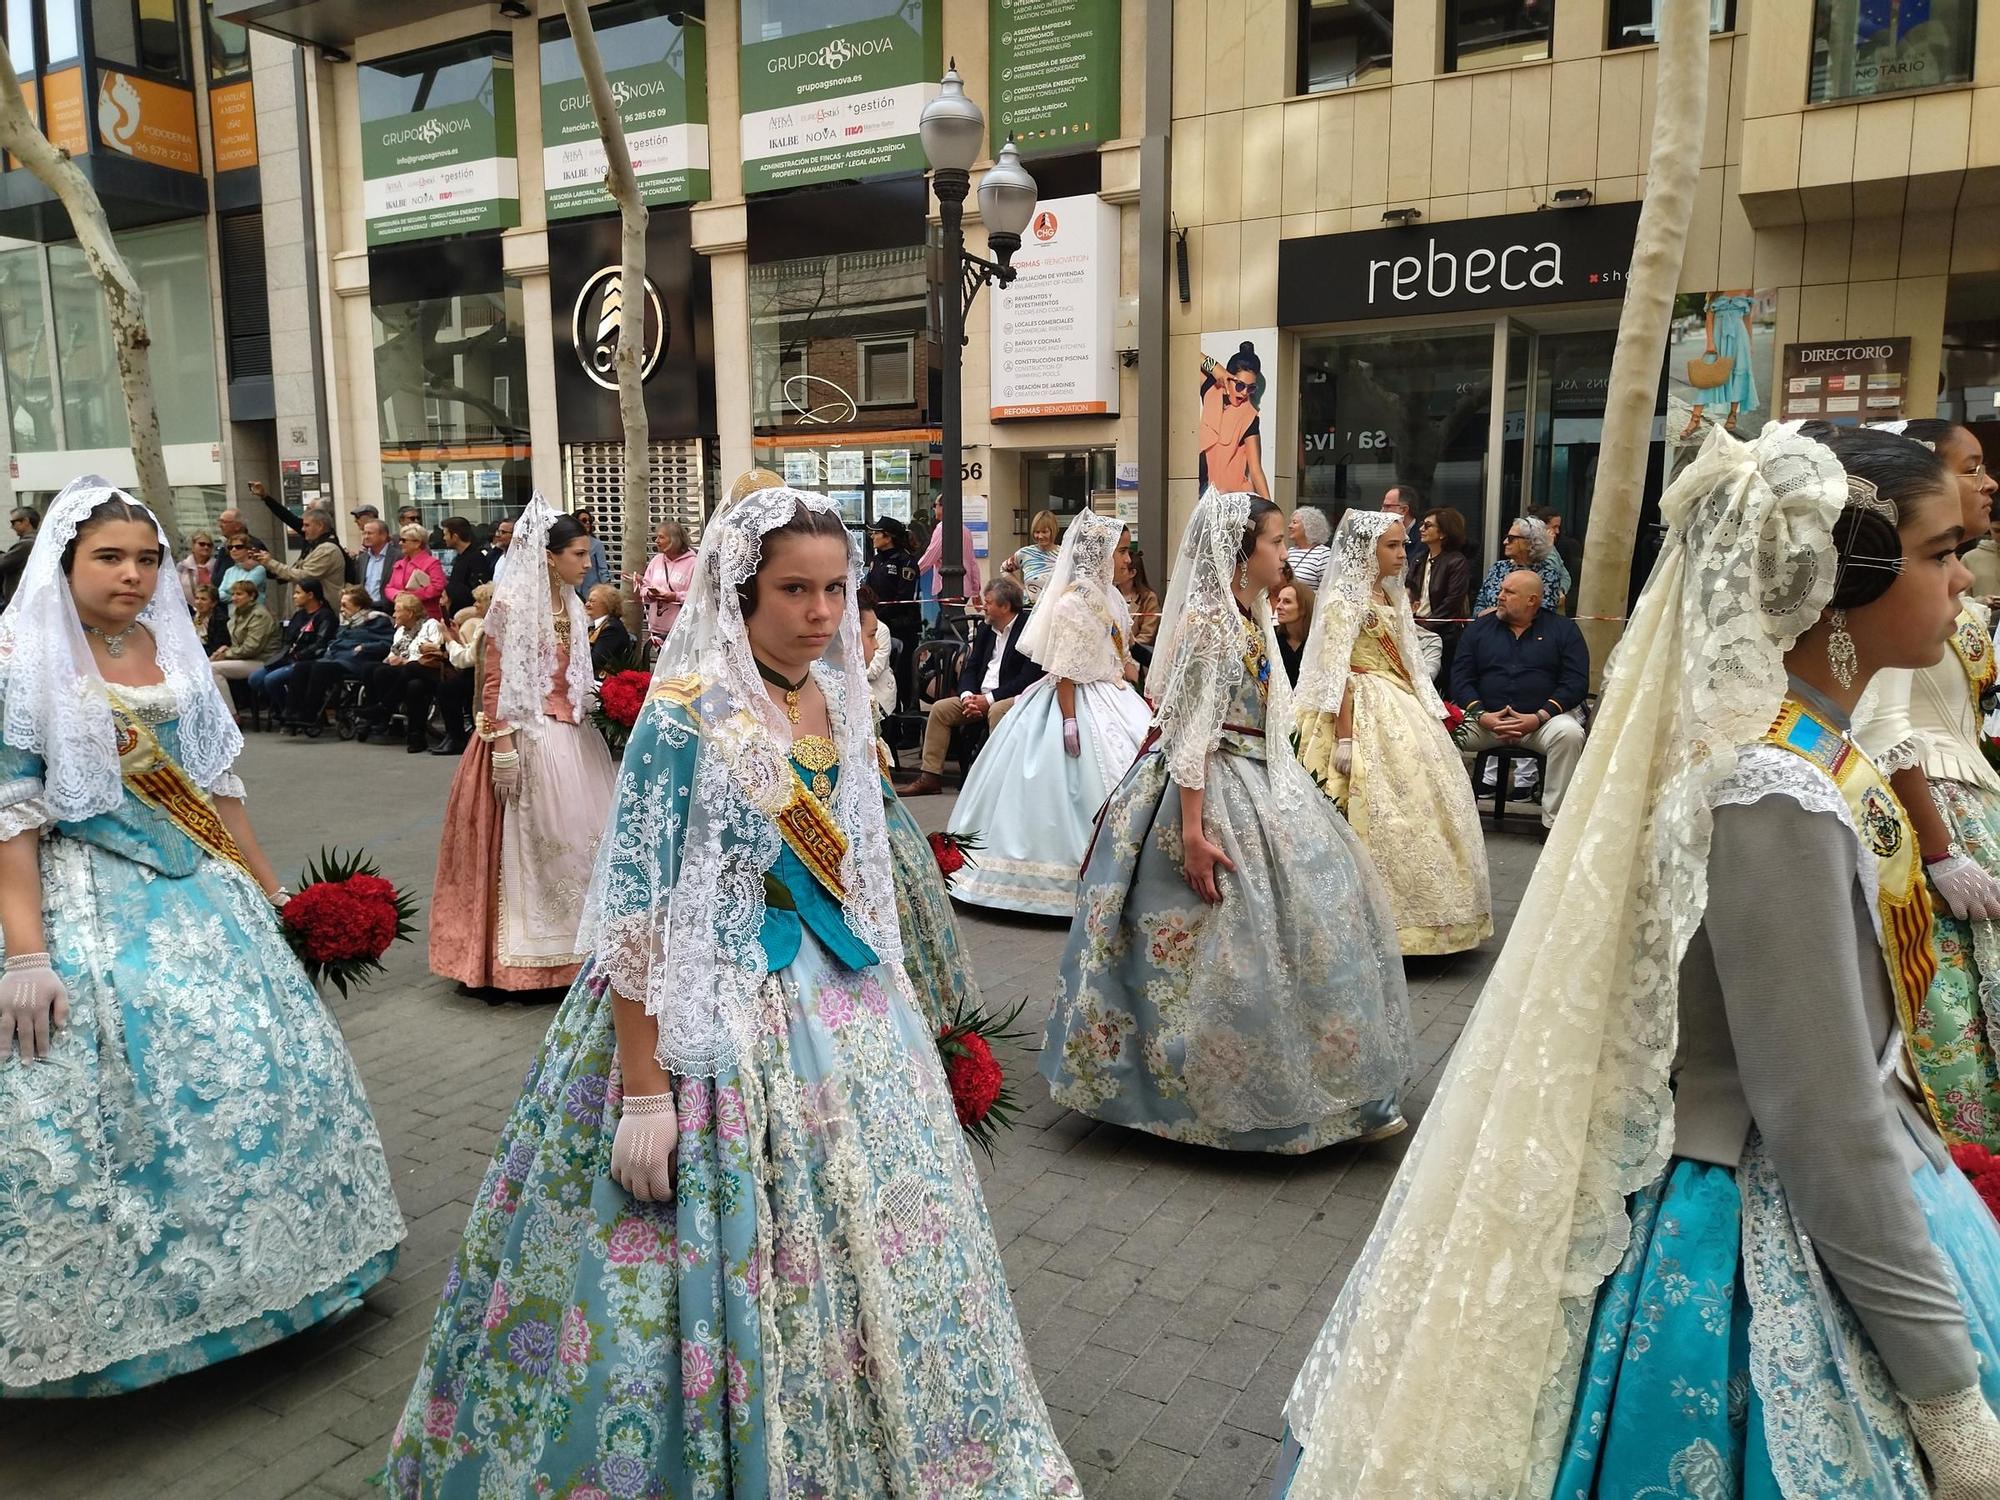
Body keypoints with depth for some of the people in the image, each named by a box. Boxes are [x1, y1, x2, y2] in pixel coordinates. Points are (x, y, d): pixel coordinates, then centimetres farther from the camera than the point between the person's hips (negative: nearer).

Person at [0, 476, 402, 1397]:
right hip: (88, 904, -5)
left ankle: (242, 1269, 28)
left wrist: (269, 892, 13)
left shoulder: (174, 651, 7)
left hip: (199, 888, 5)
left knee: (251, 1070, 8)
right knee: (115, 1097, -2)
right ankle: (114, 1310, 18)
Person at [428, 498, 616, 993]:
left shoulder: (572, 605, 10)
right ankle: (527, 955, 10)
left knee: (578, 836, 10)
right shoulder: (512, 604, -13)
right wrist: (503, 750, -18)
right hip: (526, 734, -8)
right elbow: (495, 682, -14)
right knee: (530, 842, -1)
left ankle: (573, 944, 21)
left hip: (571, 734, 8)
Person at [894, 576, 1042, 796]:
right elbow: (970, 668, 15)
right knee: (940, 708, -5)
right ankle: (930, 777, -5)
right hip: (980, 698, 8)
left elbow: (1029, 678, -18)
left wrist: (989, 699, -19)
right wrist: (968, 696, -8)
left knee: (996, 711, -37)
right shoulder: (985, 630, 15)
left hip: (1014, 697, -8)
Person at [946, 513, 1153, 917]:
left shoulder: (1108, 595, 12)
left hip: (1112, 698, 9)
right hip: (1079, 702, -9)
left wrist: (1140, 699, 15)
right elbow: (1064, 669, -18)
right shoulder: (1072, 602, -15)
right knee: (1081, 786, -8)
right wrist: (1070, 722, -23)